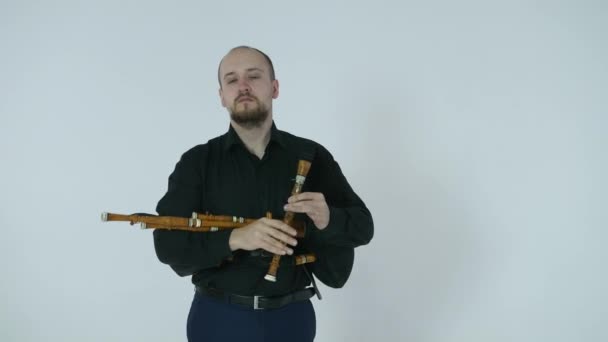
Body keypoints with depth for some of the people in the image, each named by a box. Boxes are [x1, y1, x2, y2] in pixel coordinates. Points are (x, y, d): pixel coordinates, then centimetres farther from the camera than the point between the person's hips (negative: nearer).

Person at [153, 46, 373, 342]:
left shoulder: (312, 156, -2)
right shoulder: (196, 162, -4)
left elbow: (362, 226, 0)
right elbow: (168, 243, -12)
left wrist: (327, 219, -23)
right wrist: (234, 238, -28)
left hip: (291, 317, 1)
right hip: (218, 318, -1)